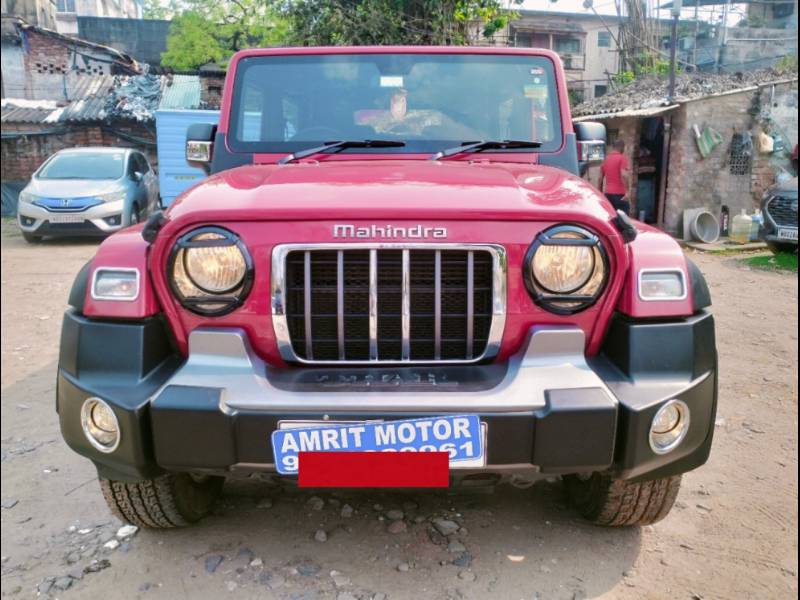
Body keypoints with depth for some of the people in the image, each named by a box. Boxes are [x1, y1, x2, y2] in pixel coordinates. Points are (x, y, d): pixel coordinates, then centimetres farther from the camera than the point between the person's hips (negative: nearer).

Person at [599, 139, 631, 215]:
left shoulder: (606, 159, 13)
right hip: (619, 193, -6)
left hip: (607, 193, 6)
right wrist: (626, 192, -20)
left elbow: (601, 177, 14)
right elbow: (624, 175, -18)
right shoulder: (622, 158, -6)